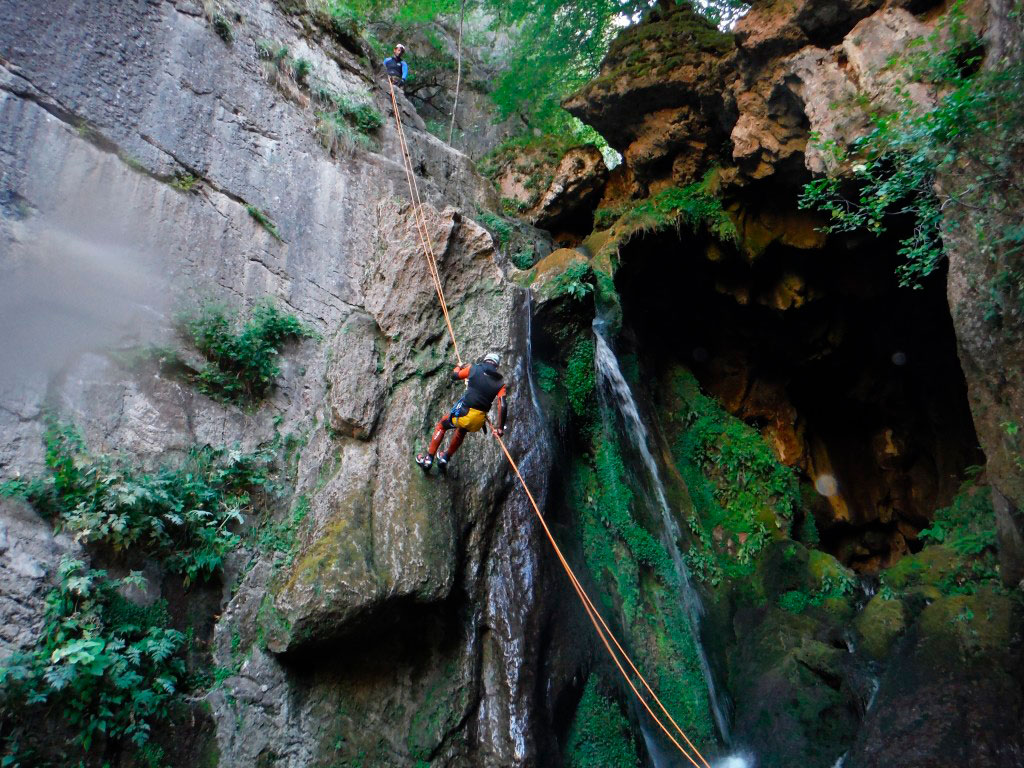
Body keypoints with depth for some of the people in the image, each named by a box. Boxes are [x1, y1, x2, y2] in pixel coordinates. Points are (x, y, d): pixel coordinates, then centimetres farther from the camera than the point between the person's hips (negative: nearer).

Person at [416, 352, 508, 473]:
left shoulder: (474, 369, 2)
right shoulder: (500, 382, 6)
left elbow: (454, 376, 14)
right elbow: (503, 405, -5)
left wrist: (459, 367, 36)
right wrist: (500, 427, -2)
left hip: (464, 412, -3)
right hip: (479, 420, 3)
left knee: (442, 425, 26)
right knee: (461, 431, 36)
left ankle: (428, 459, 22)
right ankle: (446, 458, 48)